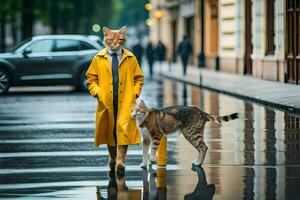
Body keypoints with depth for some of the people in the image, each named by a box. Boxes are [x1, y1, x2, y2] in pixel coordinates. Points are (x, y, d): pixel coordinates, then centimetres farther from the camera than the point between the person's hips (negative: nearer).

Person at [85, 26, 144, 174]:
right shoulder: (98, 59, 6)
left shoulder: (130, 58, 7)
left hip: (125, 101, -1)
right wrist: (97, 92, -4)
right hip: (106, 101, 1)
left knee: (124, 129, -12)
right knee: (109, 130, 8)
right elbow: (91, 78, 10)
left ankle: (120, 160, -12)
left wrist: (135, 93, -1)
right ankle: (112, 157, 27)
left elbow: (139, 78, 13)